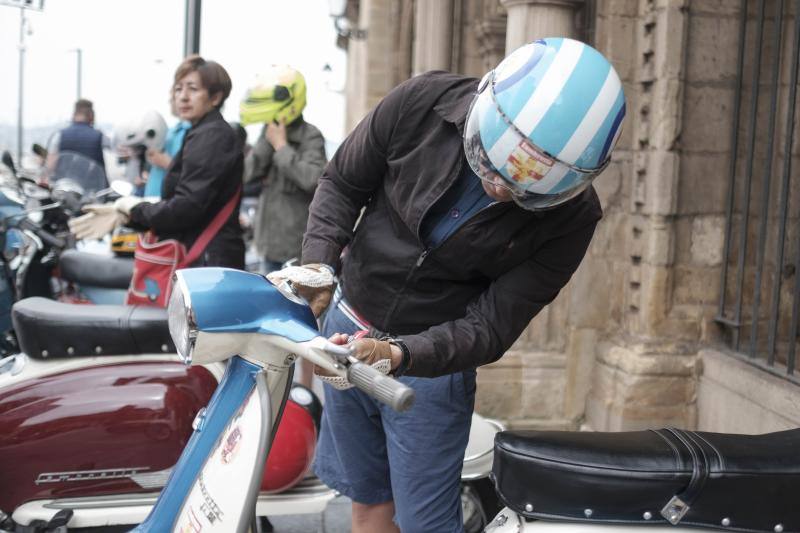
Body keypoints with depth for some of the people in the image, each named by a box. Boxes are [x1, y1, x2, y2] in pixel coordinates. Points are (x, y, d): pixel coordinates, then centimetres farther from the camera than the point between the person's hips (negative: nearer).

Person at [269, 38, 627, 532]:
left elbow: (490, 328, -18)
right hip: (348, 327, 3)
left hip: (434, 361, -2)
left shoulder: (571, 216, -20)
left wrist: (397, 353, -33)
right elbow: (342, 183, -2)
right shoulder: (423, 102, -17)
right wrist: (319, 260, -18)